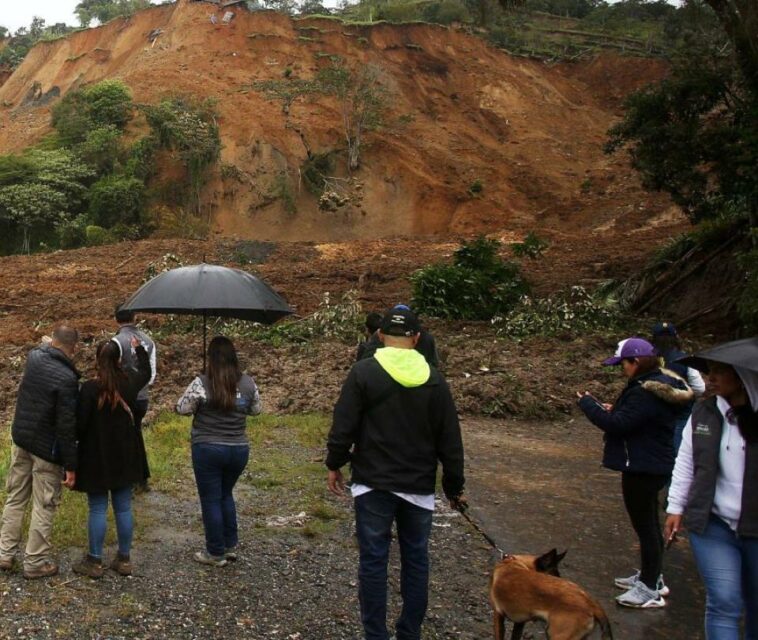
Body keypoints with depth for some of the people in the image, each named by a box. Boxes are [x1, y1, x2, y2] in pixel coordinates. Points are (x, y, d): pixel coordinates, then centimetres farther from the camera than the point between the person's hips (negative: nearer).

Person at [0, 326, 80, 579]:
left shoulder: (34, 357, -5)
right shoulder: (67, 378, -24)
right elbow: (67, 427, -22)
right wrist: (70, 465, -16)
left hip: (21, 438, 7)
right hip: (47, 449, -7)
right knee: (44, 506, 6)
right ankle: (35, 562, 16)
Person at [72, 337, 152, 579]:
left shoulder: (90, 388, -18)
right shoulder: (130, 382, -3)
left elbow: (80, 424, -17)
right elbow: (146, 372, 20)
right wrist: (139, 348, 34)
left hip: (97, 457, -4)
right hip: (125, 456, 4)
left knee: (98, 509, 5)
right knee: (123, 508, 12)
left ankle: (94, 561, 14)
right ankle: (124, 559, 21)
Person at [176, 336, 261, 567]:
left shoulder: (202, 383, -17)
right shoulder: (248, 382, -5)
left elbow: (182, 409, -6)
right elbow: (256, 410, 9)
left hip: (208, 450, -4)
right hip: (239, 450, 4)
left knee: (211, 500, 10)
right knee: (226, 495, 24)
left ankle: (216, 553, 19)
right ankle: (230, 546, 29)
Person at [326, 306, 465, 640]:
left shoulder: (364, 371, -8)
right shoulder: (434, 379, 1)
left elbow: (343, 425, -8)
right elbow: (450, 440, 3)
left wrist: (334, 464, 7)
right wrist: (454, 486, 12)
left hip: (373, 483, -2)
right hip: (419, 486, 3)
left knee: (373, 560, 6)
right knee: (416, 560, 14)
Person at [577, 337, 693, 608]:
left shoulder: (646, 392, -25)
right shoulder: (660, 383, 8)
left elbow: (618, 425, -26)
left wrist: (588, 404, -15)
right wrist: (615, 410, 3)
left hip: (642, 469, -11)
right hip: (652, 465, 11)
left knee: (645, 525, 0)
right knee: (648, 523, 21)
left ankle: (650, 589, 11)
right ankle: (651, 576, 36)